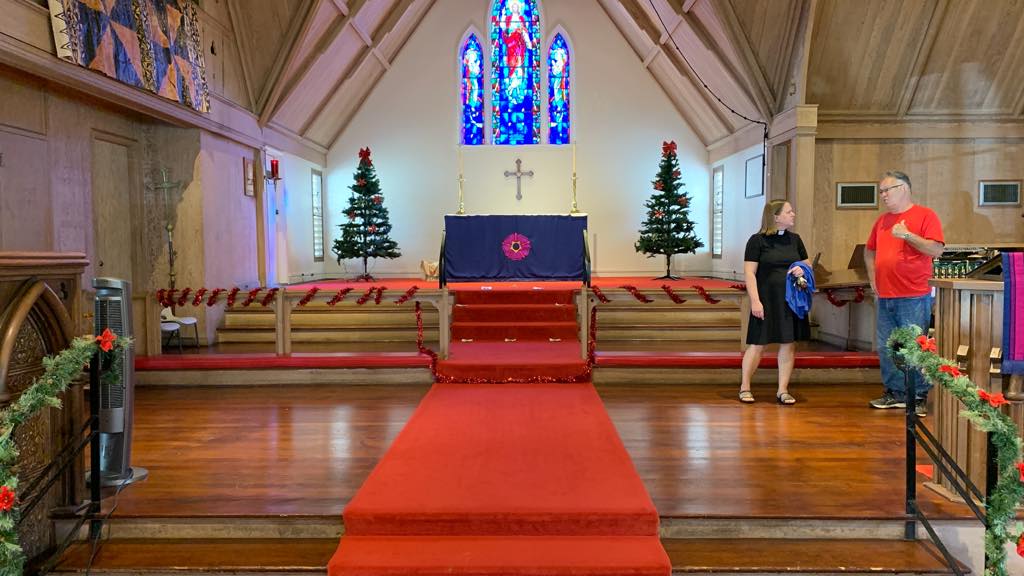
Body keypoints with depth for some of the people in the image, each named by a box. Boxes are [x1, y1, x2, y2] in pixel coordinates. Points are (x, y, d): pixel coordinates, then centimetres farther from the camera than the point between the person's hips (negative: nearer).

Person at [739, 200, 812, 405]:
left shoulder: (795, 239, 10)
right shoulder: (757, 240, -6)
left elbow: (807, 262, 22)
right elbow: (749, 273, -9)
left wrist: (803, 269, -3)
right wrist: (755, 300, -17)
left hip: (791, 300, 5)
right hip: (767, 300, -5)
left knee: (788, 343, 5)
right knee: (758, 344, 0)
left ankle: (783, 390, 15)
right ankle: (744, 387, 14)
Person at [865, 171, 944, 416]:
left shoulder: (925, 215, -3)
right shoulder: (882, 220, 15)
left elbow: (936, 249, -12)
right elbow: (869, 251, 26)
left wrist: (907, 235, -17)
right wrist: (873, 278, 15)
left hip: (914, 297, -6)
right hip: (885, 296, 7)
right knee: (886, 348, 10)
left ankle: (920, 397, 8)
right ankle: (895, 393, 21)